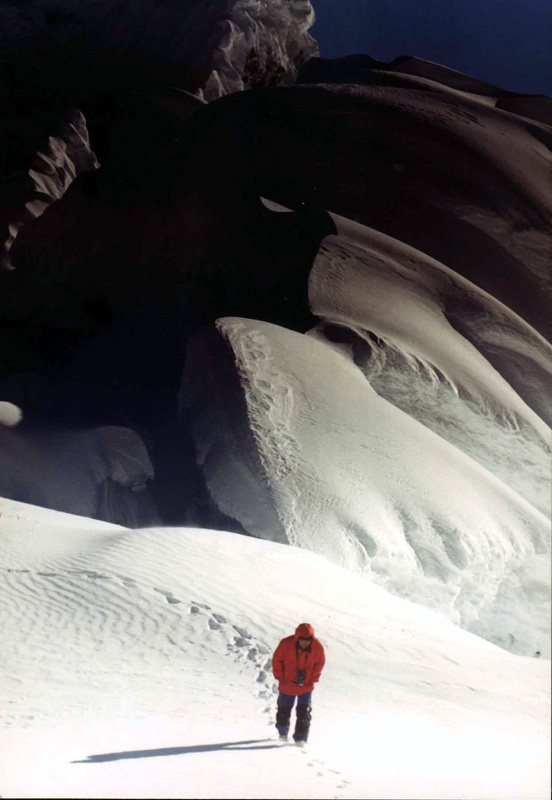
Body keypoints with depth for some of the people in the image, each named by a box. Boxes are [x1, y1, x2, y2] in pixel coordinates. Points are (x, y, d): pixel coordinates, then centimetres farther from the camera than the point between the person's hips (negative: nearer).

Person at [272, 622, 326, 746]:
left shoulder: (317, 647, -18)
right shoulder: (286, 644, -23)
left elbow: (320, 663, 1)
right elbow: (277, 660, -8)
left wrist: (312, 679, -4)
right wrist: (280, 678, -9)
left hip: (306, 686, 0)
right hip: (287, 685, 0)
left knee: (304, 712, -2)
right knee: (284, 711, 16)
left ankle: (301, 738, 12)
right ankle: (283, 733, 41)